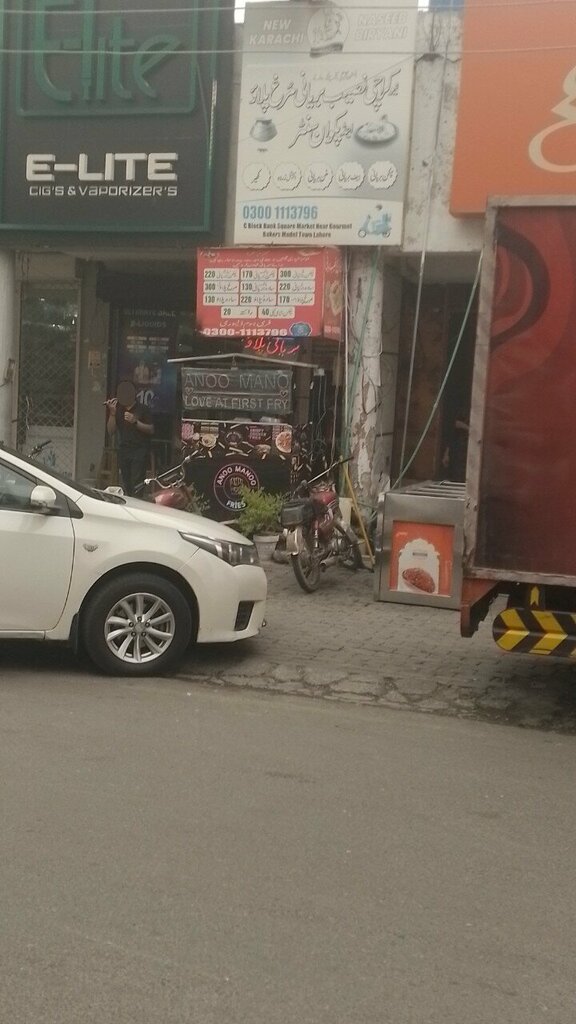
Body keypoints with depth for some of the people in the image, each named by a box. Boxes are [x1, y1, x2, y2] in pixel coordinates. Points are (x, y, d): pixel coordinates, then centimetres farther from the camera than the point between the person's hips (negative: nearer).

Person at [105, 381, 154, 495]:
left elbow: (151, 429, -1)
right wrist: (112, 413, -2)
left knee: (136, 485, -15)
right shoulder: (117, 409, 14)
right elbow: (111, 432, 9)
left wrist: (135, 422, -13)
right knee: (125, 485, -1)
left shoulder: (141, 409, 3)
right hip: (123, 450, 4)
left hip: (139, 451, -4)